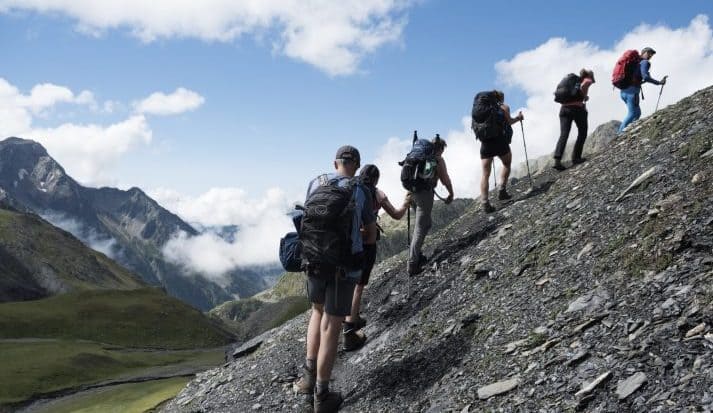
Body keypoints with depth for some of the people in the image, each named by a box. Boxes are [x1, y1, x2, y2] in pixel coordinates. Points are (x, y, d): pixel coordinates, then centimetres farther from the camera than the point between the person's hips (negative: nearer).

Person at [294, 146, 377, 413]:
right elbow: (371, 237, 6)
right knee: (331, 326, 2)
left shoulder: (315, 184, 4)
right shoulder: (361, 193, -3)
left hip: (314, 260, 3)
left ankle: (309, 377, 20)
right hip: (343, 265, -3)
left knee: (318, 310, 26)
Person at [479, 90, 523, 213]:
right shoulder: (504, 107, 8)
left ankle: (484, 202, -9)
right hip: (500, 140, -3)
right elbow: (508, 121, -7)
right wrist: (518, 118, 11)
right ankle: (502, 191, 8)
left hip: (485, 142, 3)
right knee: (507, 164, 21)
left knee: (485, 174, 1)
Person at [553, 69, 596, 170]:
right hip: (578, 108, -5)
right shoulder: (588, 80, 8)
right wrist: (585, 96, -2)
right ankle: (576, 158, 9)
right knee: (582, 133, 14)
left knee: (563, 135, -7)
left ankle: (557, 160, -22)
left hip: (564, 108, 5)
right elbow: (583, 86, -18)